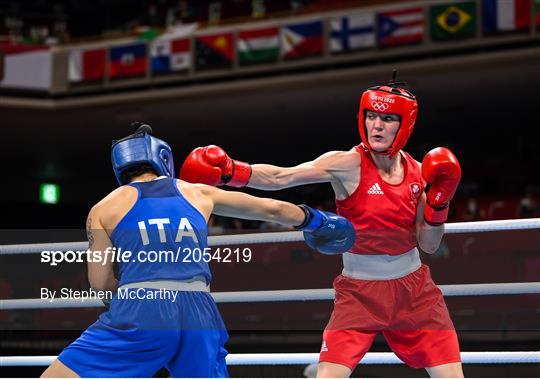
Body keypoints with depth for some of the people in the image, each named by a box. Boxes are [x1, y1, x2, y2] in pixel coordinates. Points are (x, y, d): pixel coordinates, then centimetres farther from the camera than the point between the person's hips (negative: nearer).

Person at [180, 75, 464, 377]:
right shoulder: (348, 164, -14)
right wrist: (232, 172, -43)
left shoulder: (417, 172, -1)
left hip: (413, 289, 4)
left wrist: (439, 201, -12)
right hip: (359, 292, -3)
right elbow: (280, 177, -28)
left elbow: (429, 245, 3)